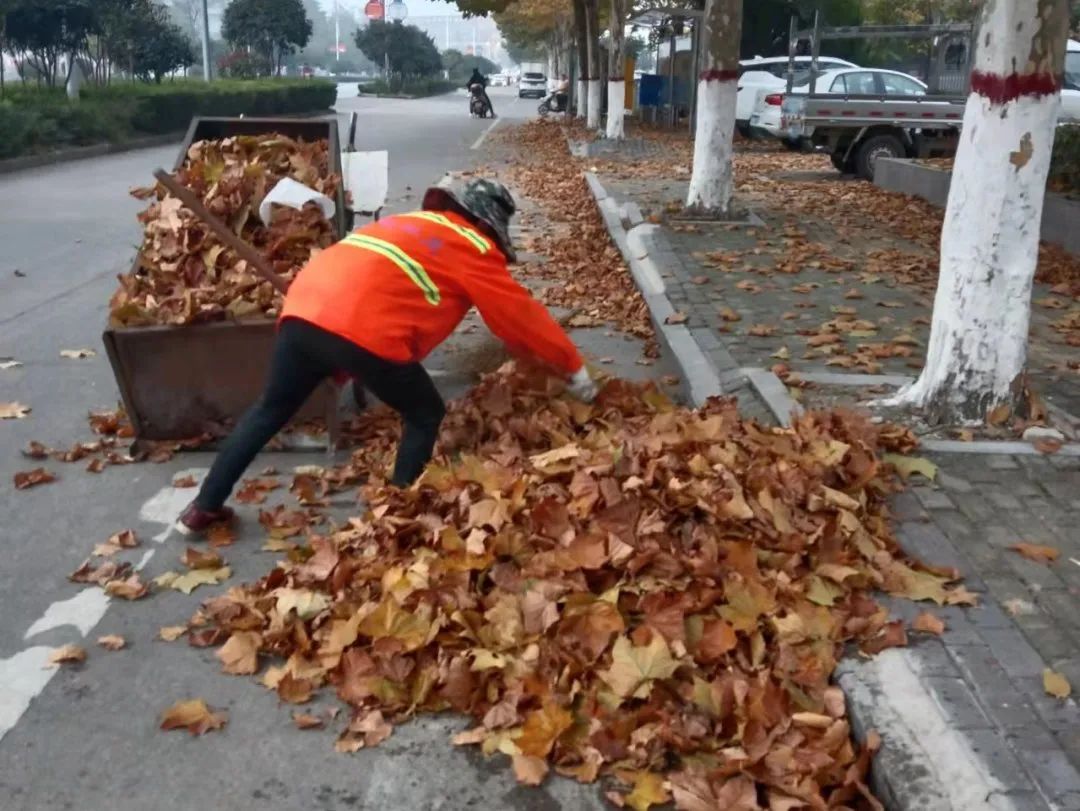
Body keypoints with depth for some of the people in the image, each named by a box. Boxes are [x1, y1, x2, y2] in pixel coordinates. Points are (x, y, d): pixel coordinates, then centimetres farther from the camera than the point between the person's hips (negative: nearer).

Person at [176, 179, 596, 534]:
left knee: (272, 409, 24)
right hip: (361, 329, -7)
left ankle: (204, 507, 32)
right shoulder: (474, 248, 12)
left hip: (303, 308, 8)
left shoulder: (413, 224, 33)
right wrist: (574, 367, 26)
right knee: (425, 415, 13)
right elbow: (521, 315, 16)